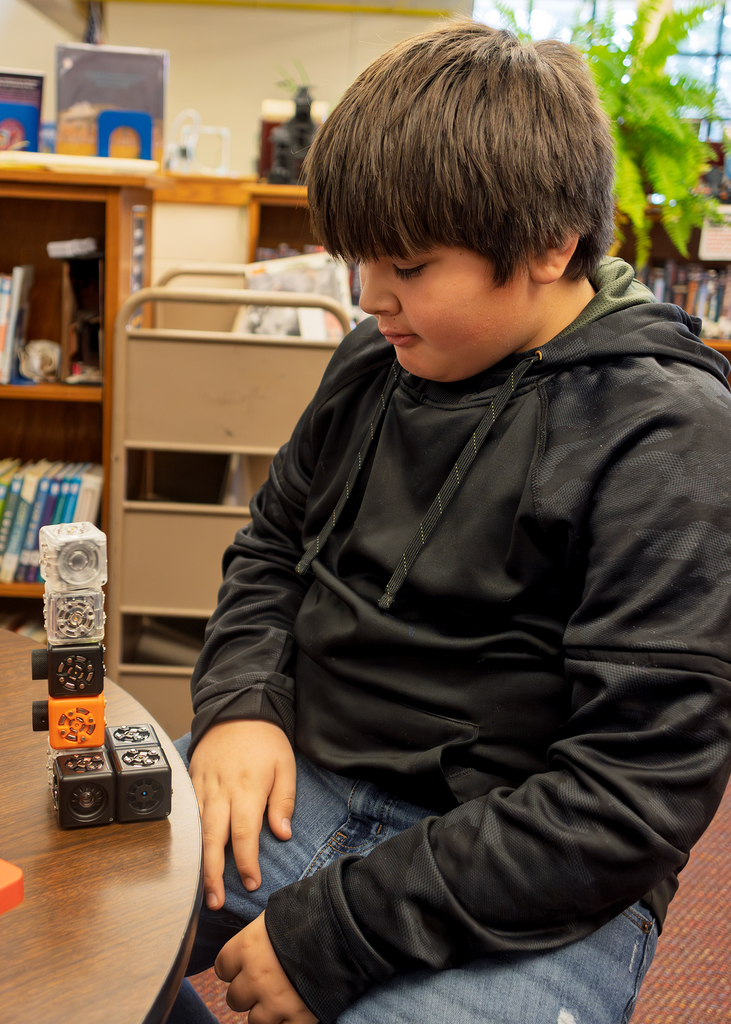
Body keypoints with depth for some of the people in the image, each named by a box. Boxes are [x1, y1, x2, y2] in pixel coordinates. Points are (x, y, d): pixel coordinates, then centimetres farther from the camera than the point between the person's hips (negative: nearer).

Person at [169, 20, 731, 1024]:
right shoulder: (377, 359, 4)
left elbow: (639, 792, -19)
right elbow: (272, 545, 18)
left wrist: (338, 930, -20)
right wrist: (239, 704, -4)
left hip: (530, 888, -5)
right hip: (300, 779, 6)